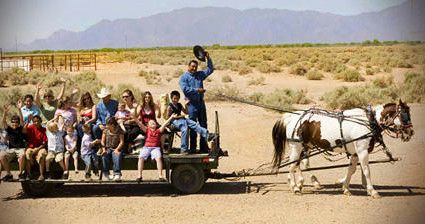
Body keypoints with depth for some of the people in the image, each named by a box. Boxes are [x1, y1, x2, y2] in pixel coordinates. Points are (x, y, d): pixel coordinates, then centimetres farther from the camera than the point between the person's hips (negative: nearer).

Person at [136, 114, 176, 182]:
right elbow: (141, 124, 3)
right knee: (141, 157, -27)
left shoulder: (159, 130, 16)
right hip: (146, 147, 0)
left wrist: (171, 117, -1)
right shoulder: (147, 130, 15)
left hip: (155, 148, 0)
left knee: (159, 157, -30)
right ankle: (139, 175, -26)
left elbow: (164, 124, 7)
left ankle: (160, 175, -31)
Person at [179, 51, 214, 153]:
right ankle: (192, 148, 0)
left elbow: (210, 69, 20)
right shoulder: (184, 77, -1)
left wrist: (208, 58, 10)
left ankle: (204, 147, 13)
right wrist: (197, 90, -18)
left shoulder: (199, 75, 15)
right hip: (192, 103, -6)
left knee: (203, 124, 7)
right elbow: (185, 89, -15)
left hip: (201, 102, 6)